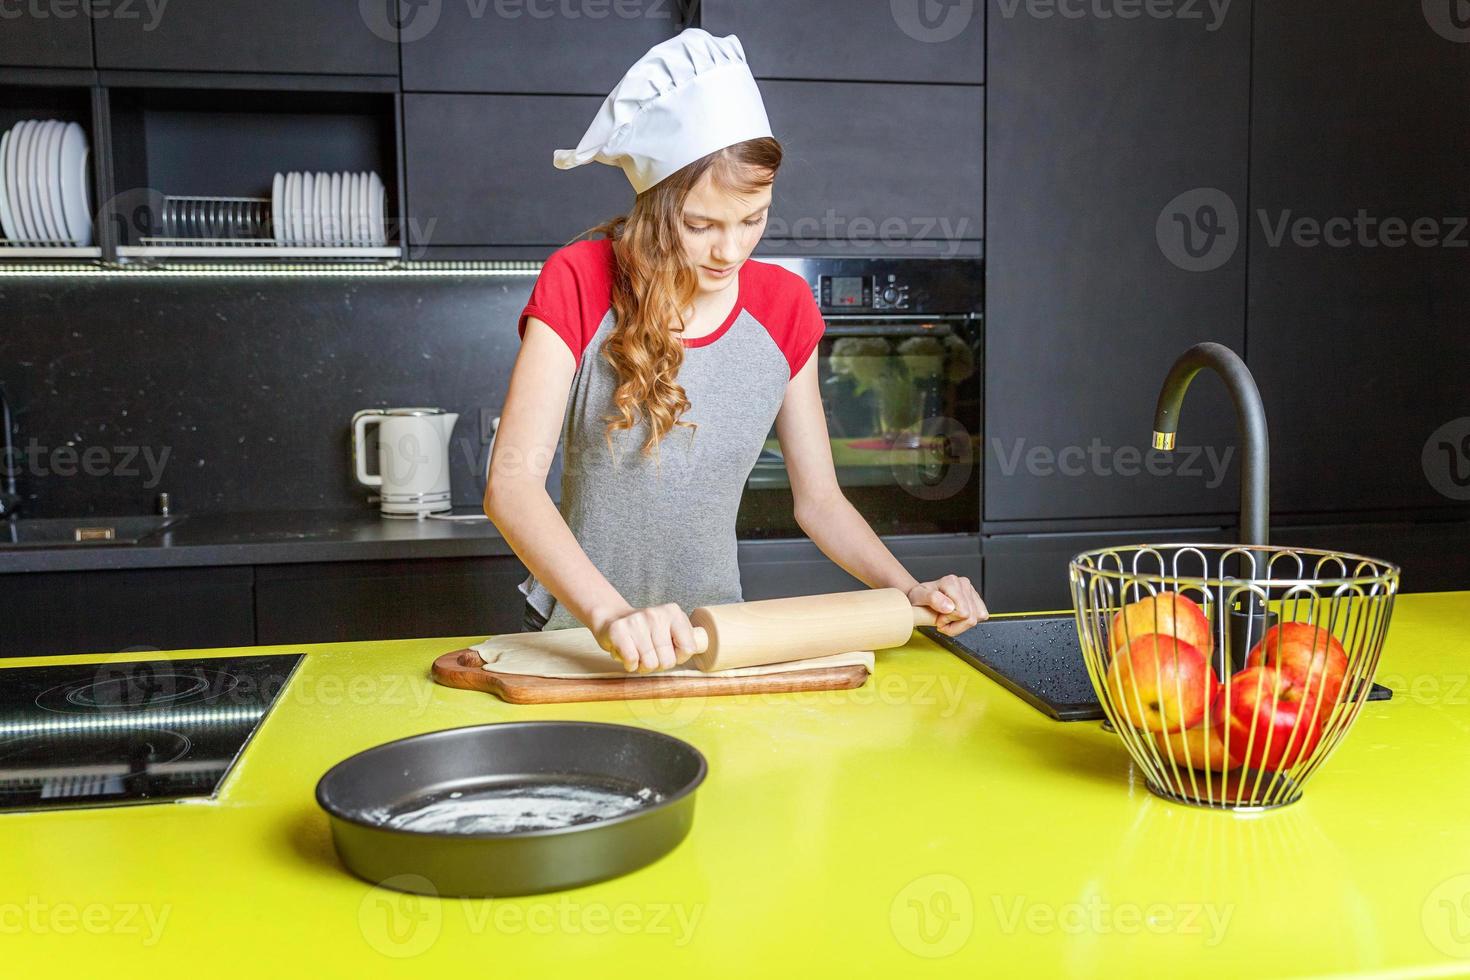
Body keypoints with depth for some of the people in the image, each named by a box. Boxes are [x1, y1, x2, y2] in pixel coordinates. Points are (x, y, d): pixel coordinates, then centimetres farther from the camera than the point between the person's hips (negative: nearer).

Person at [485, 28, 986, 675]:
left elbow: (818, 498, 7)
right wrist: (610, 613, -34)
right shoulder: (580, 283, -10)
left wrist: (909, 590, -9)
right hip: (580, 634, -2)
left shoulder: (783, 307, 1)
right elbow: (511, 481, -20)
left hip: (718, 637, 2)